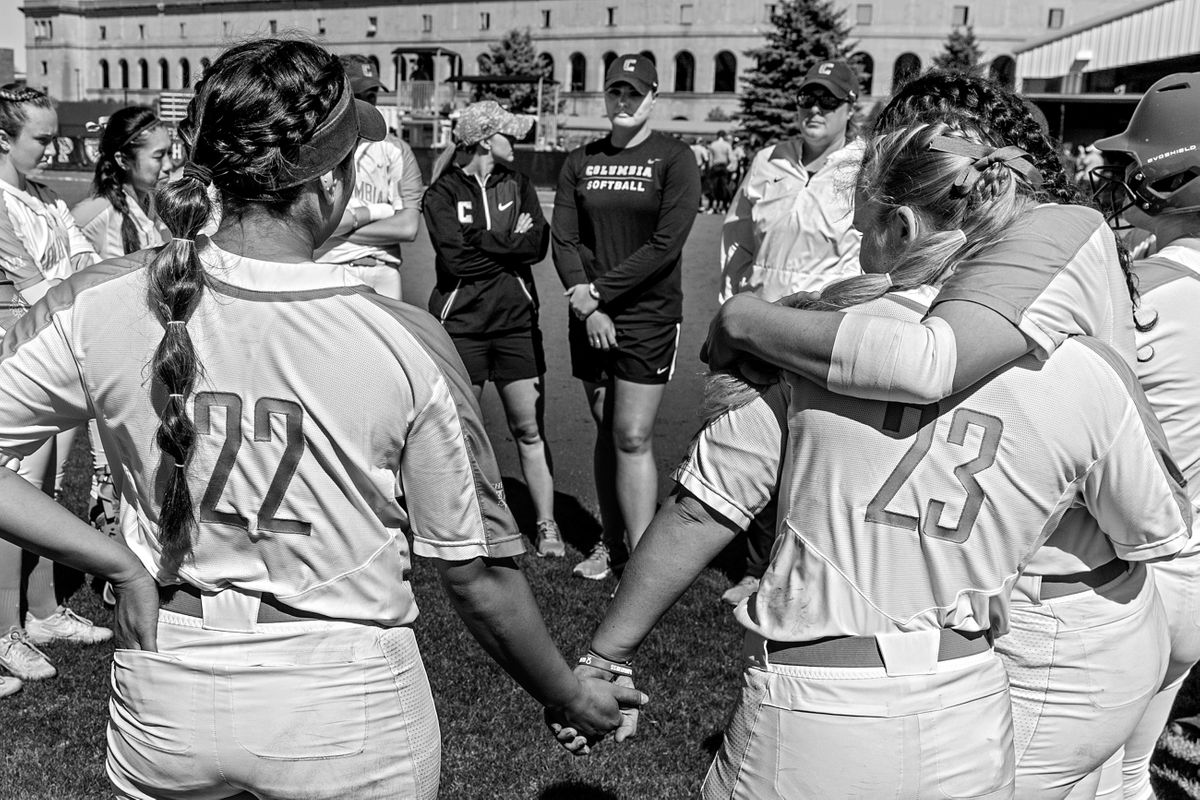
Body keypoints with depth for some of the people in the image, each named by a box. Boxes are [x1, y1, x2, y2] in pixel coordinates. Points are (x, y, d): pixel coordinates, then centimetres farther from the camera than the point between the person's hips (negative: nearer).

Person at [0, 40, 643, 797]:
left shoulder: (97, 306, -14)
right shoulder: (408, 345, -20)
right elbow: (479, 575, -12)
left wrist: (120, 562, -4)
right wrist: (571, 697, 5)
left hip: (161, 710, 3)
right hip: (351, 714, -2)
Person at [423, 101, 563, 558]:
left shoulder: (517, 185, 11)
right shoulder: (443, 193, -1)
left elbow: (539, 244, -2)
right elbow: (455, 259, -14)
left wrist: (483, 243, -9)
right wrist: (509, 242, -7)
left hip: (517, 320, 3)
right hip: (460, 322, -3)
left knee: (529, 429, 3)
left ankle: (546, 526, 10)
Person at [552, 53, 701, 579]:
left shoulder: (674, 159, -3)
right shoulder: (580, 163, 10)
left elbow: (666, 244, -13)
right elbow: (563, 238, 3)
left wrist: (598, 292, -13)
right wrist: (585, 305, -11)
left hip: (648, 316, -4)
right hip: (590, 318, 4)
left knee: (632, 437, -6)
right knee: (606, 433, 11)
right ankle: (611, 542, 23)